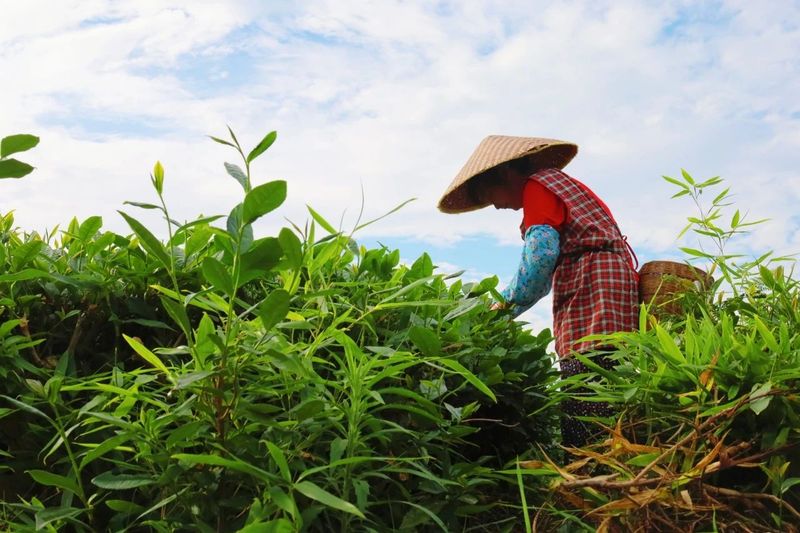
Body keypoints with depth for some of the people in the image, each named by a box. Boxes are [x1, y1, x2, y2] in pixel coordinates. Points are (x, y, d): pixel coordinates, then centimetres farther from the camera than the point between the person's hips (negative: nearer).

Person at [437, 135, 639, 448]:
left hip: (592, 289, -10)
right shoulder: (559, 184, 31)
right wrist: (507, 311, 22)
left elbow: (541, 252, -14)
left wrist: (508, 301, -2)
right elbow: (551, 270, 29)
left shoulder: (537, 185, 2)